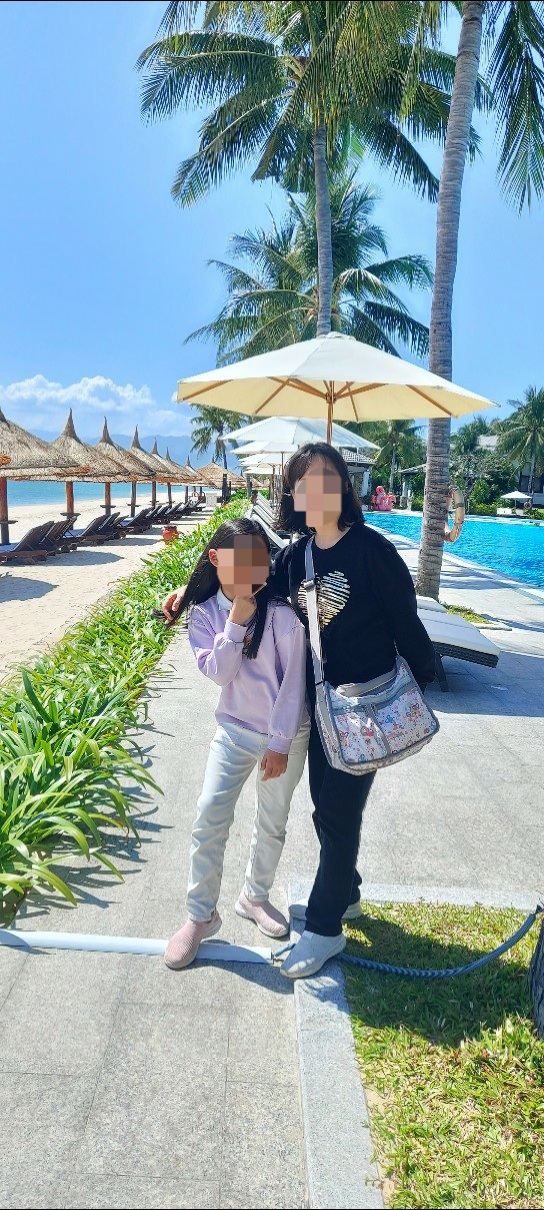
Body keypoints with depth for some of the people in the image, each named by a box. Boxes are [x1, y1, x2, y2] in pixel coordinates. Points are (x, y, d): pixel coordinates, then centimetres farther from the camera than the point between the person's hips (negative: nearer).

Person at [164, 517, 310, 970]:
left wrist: (280, 741, -14)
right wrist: (236, 619, -26)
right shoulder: (205, 613, -7)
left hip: (285, 733, -1)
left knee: (272, 821, 13)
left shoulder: (280, 610, -16)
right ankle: (201, 915, 14)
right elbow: (219, 672, -17)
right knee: (210, 816, -4)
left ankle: (255, 897, 37)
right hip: (235, 729, 2)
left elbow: (293, 679, -14)